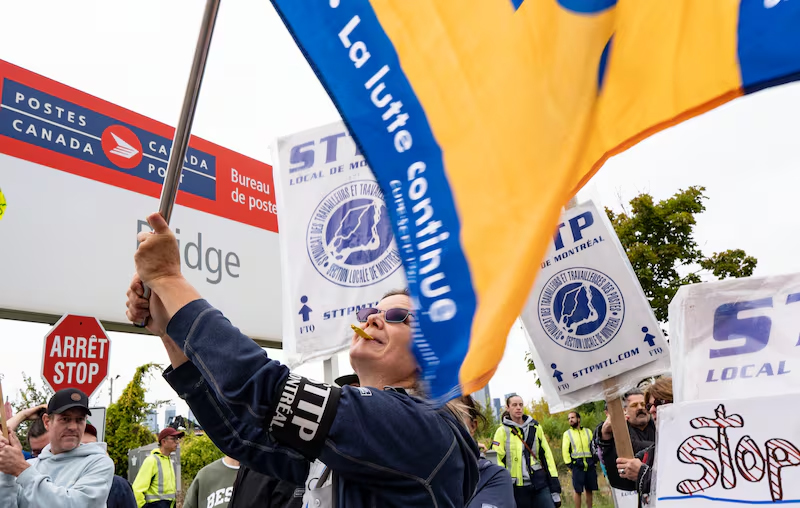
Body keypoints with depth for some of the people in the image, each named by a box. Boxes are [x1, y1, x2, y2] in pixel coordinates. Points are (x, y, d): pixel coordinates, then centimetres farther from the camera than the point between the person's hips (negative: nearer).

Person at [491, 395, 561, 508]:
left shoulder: (535, 427, 9)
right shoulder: (502, 431, -2)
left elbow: (547, 455, 9)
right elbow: (497, 460, -5)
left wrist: (554, 486, 4)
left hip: (541, 483, 2)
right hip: (518, 487, -2)